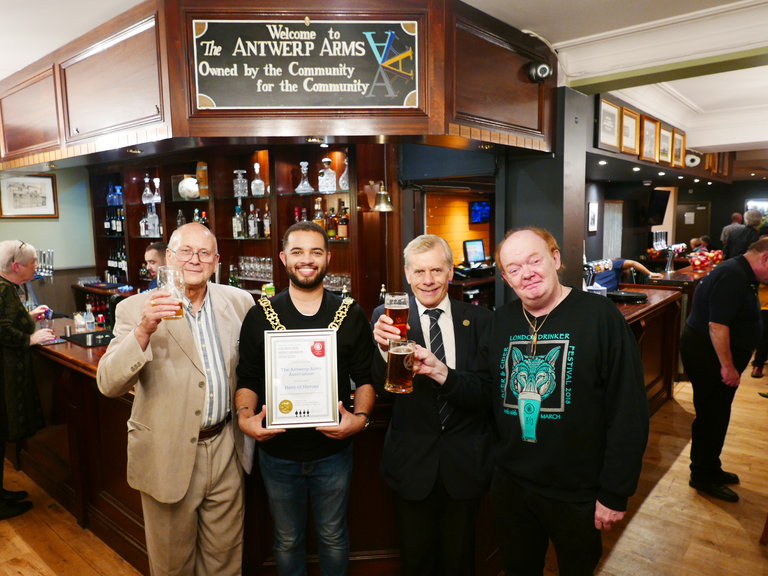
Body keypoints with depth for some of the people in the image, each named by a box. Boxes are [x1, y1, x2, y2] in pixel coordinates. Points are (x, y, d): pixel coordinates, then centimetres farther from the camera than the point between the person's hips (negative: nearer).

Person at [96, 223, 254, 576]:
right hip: (168, 454, -2)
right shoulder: (135, 309, -10)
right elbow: (108, 385, -18)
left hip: (226, 449, 2)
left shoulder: (239, 301, -1)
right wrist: (143, 331, -32)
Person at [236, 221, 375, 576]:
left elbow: (366, 377, -2)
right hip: (277, 451, 0)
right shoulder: (260, 316, -3)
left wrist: (360, 417, -18)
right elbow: (247, 380, 0)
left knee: (333, 538, 20)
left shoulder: (352, 315, -4)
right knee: (287, 540, 21)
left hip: (333, 451, 0)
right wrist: (246, 417, -18)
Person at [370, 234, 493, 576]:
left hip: (466, 460, 1)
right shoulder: (388, 318, -7)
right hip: (411, 459, -1)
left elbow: (488, 390, -4)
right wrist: (384, 348, -33)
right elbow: (380, 390, -13)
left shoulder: (479, 320, -3)